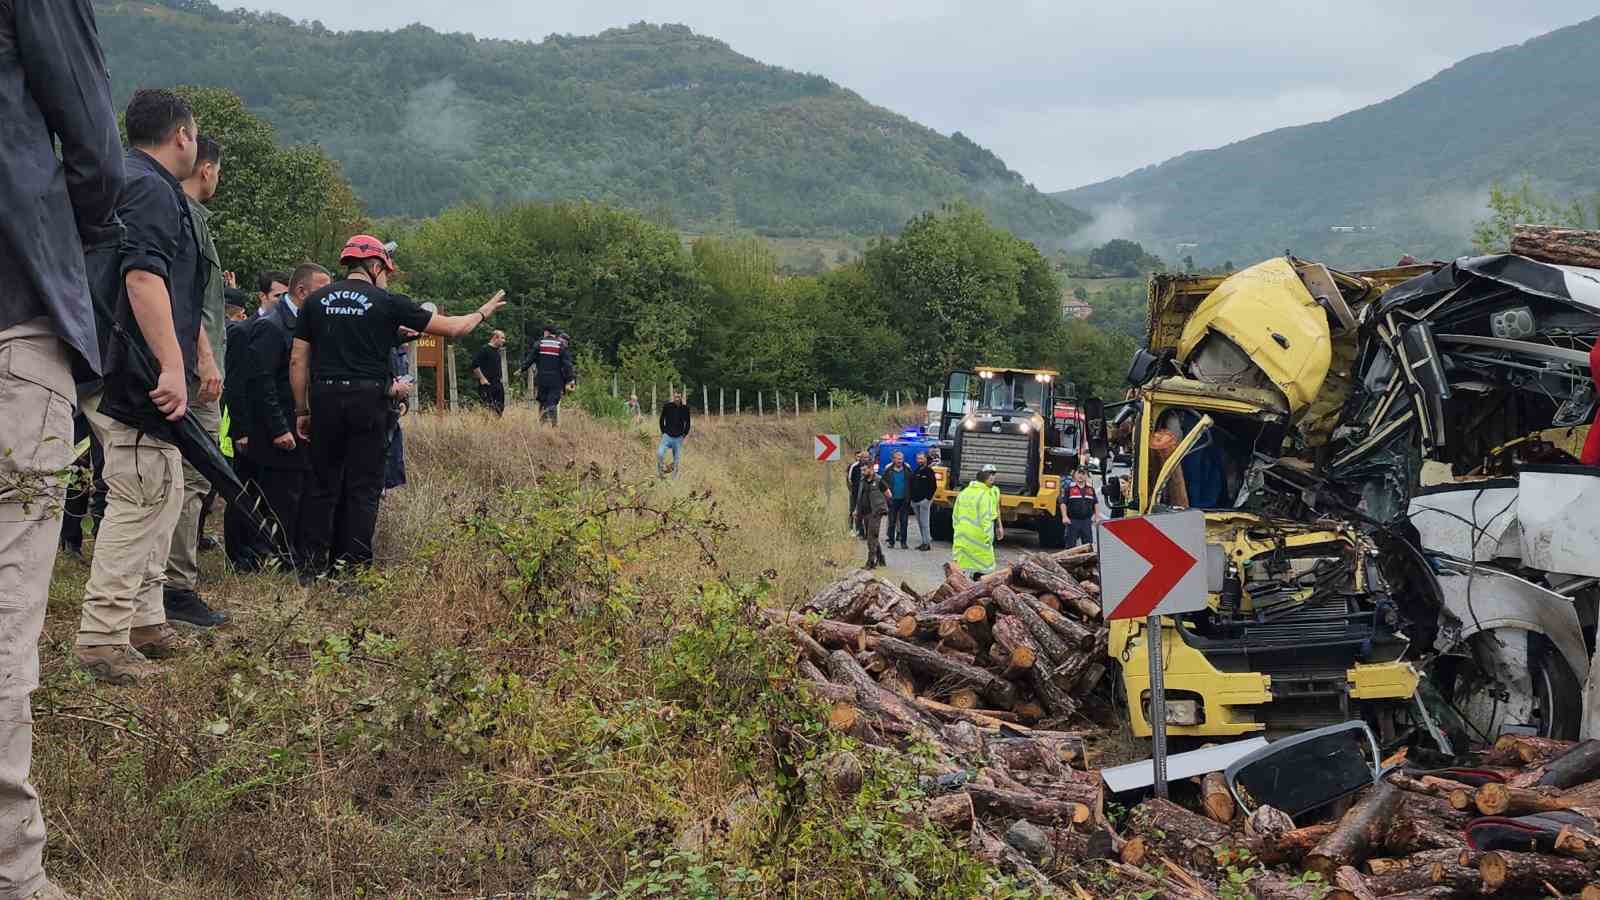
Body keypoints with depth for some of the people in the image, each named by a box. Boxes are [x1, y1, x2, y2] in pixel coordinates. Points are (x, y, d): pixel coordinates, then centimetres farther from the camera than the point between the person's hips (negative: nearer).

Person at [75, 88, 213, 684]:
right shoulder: (149, 188, -12)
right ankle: (101, 639, -9)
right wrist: (172, 365, -31)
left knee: (163, 495, 17)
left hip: (127, 377, 11)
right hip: (130, 380, -11)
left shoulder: (155, 190, 23)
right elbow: (143, 278, -26)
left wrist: (203, 358, 36)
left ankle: (145, 620, 24)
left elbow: (181, 292, 32)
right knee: (142, 499, -11)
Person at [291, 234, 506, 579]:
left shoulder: (316, 301, 9)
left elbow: (297, 361, 6)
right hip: (368, 400, -3)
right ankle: (353, 568, 4)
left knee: (323, 485, 11)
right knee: (363, 488, 4)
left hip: (324, 398, 3)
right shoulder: (388, 303, 0)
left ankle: (312, 565, 10)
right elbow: (452, 327, 5)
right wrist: (483, 313, 23)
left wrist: (302, 410, 12)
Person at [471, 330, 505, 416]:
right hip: (487, 384, -9)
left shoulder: (497, 351, 17)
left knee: (500, 409, 6)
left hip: (497, 384, 9)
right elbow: (475, 364, -15)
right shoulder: (485, 349, -9)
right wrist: (482, 378, -17)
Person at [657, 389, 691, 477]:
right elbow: (662, 420, 7)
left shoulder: (685, 408, -2)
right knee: (659, 454, -24)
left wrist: (684, 434, 2)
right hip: (667, 436, -1)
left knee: (677, 461, 4)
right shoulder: (667, 406, -4)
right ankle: (661, 470, -2)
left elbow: (687, 423, 9)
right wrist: (663, 432, 0)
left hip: (678, 438, 1)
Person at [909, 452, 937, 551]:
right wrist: (911, 498, 12)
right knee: (920, 523, 10)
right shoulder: (915, 471, 15)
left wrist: (928, 498, -15)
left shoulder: (929, 471, -5)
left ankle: (927, 543, -7)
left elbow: (934, 486, -9)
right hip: (915, 501, 7)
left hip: (924, 501, -7)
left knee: (924, 523, -10)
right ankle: (924, 542, 15)